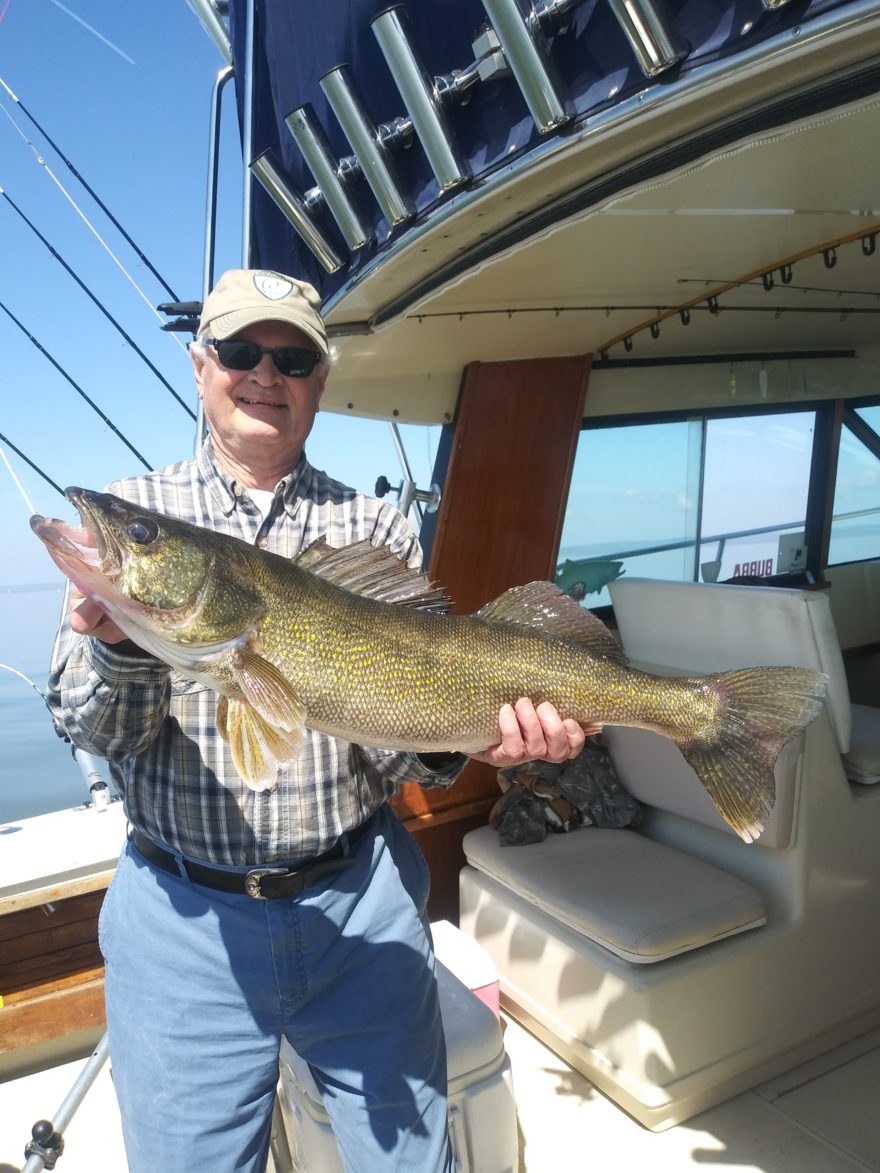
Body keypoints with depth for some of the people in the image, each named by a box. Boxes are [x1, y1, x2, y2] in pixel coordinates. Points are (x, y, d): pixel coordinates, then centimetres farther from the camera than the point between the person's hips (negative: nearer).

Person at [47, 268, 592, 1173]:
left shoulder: (377, 530, 1)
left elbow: (396, 753, -2)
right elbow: (94, 729, -7)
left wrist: (463, 740, -23)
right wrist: (119, 642, -28)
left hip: (361, 902, 1)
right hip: (185, 919, 0)